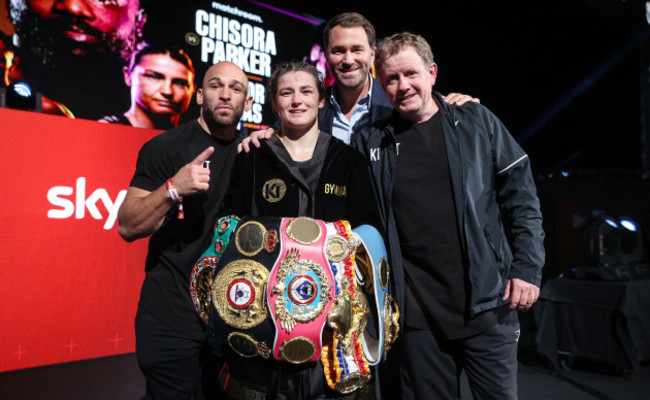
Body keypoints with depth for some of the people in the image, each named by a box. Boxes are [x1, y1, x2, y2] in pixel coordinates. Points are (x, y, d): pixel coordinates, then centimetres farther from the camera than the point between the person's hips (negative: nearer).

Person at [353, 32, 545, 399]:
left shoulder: (476, 122, 3)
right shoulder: (372, 140, 5)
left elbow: (521, 195, 3)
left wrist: (527, 268, -2)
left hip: (486, 304, 0)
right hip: (417, 313, 1)